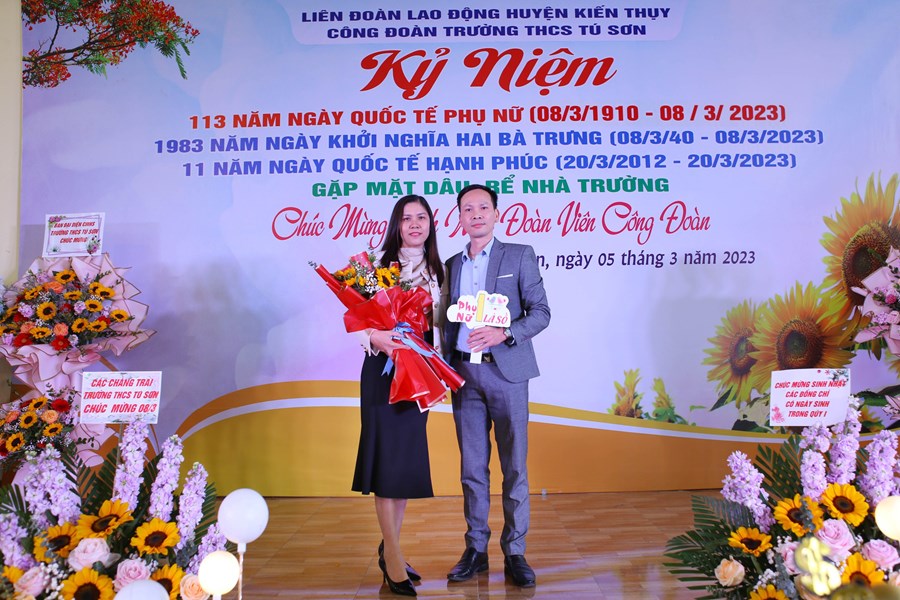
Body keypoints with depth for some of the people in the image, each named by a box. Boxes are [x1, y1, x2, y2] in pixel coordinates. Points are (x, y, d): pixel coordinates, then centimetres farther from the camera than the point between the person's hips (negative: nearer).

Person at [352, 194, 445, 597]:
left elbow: (438, 324, 11)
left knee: (410, 457, 9)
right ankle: (392, 553, 6)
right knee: (388, 455, -3)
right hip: (384, 369, -5)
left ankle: (391, 544, 23)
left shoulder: (437, 271, 9)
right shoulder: (380, 265, -4)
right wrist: (375, 337, -26)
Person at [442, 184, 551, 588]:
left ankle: (514, 552, 14)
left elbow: (541, 311, -3)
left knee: (514, 467, 2)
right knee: (472, 468, 8)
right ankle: (475, 549, 20)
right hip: (464, 373, 4)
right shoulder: (452, 265, 15)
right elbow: (448, 322, 16)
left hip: (506, 372, -3)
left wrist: (503, 333, -19)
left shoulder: (520, 255, 2)